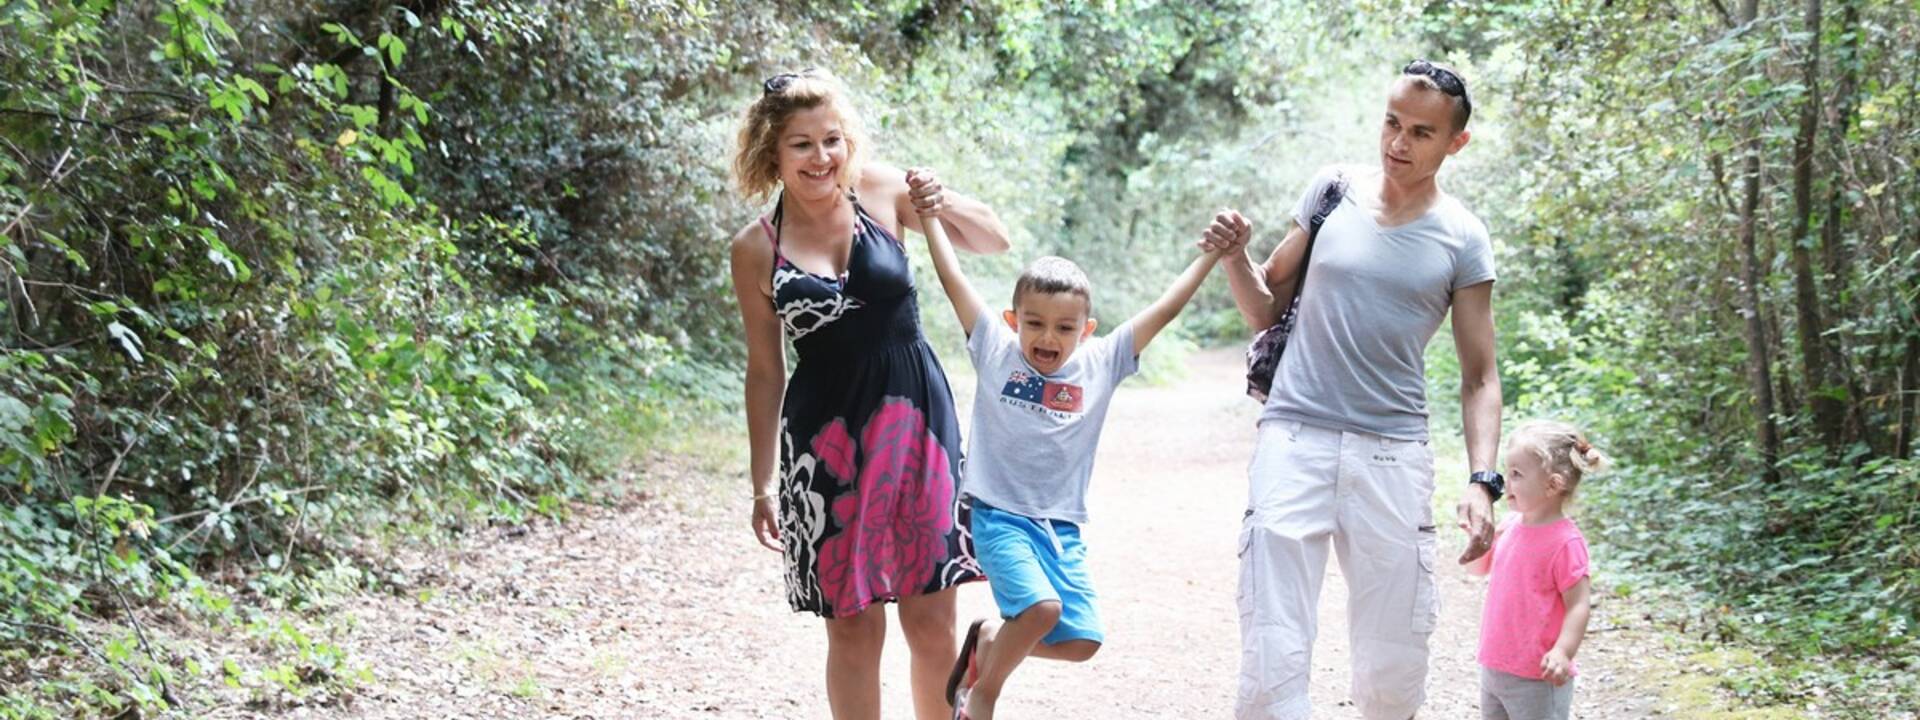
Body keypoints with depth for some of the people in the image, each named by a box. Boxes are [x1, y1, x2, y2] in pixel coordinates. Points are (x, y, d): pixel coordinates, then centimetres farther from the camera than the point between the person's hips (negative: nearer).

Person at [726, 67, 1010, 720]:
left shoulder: (879, 190, -1)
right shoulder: (756, 249, -3)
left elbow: (994, 241, 8)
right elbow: (765, 369, 4)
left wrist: (946, 205, -13)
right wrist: (763, 485, 6)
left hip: (914, 418, 1)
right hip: (825, 436, -1)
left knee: (931, 622, 4)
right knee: (852, 625, 5)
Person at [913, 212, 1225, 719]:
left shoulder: (1101, 363, 3)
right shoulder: (996, 351, -2)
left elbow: (1164, 309, 1)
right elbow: (952, 277, -2)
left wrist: (1214, 254, -2)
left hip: (1062, 525, 4)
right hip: (1000, 515, -4)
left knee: (1081, 641, -2)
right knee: (1042, 607, -25)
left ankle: (989, 643, 23)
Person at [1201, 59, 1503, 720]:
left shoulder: (1462, 239, 5)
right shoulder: (1334, 189, 9)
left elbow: (1479, 378, 5)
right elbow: (1267, 309, 15)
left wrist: (1483, 480, -9)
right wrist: (1234, 257, -5)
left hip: (1393, 455, 0)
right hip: (1294, 440, 0)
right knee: (1272, 664, -10)